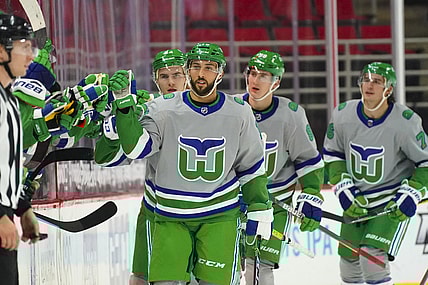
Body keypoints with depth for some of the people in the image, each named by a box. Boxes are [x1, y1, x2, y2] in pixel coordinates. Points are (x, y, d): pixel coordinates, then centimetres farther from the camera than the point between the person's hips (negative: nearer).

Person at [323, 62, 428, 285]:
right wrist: (343, 188, -5)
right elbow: (332, 154, 6)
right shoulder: (343, 115, -10)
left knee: (372, 258, -20)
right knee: (349, 262, 10)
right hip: (357, 201, 5)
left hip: (392, 202, -5)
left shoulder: (405, 122, -20)